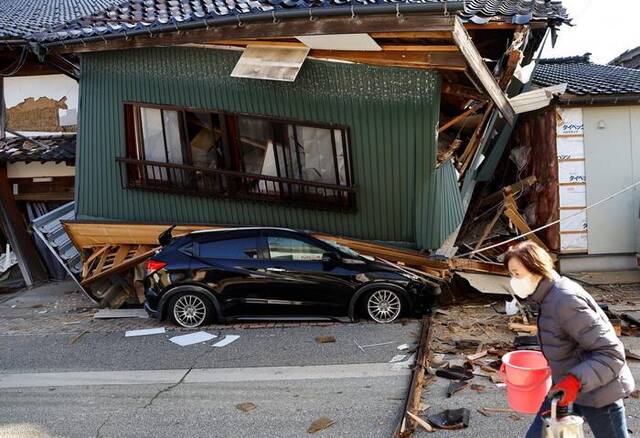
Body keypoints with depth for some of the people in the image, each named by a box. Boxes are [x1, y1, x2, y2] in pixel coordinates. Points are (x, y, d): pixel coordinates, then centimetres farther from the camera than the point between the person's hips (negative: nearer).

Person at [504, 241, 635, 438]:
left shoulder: (566, 301, -28)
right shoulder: (549, 296, 1)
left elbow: (612, 354, -28)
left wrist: (576, 380, -39)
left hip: (597, 391, -9)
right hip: (568, 385, 9)